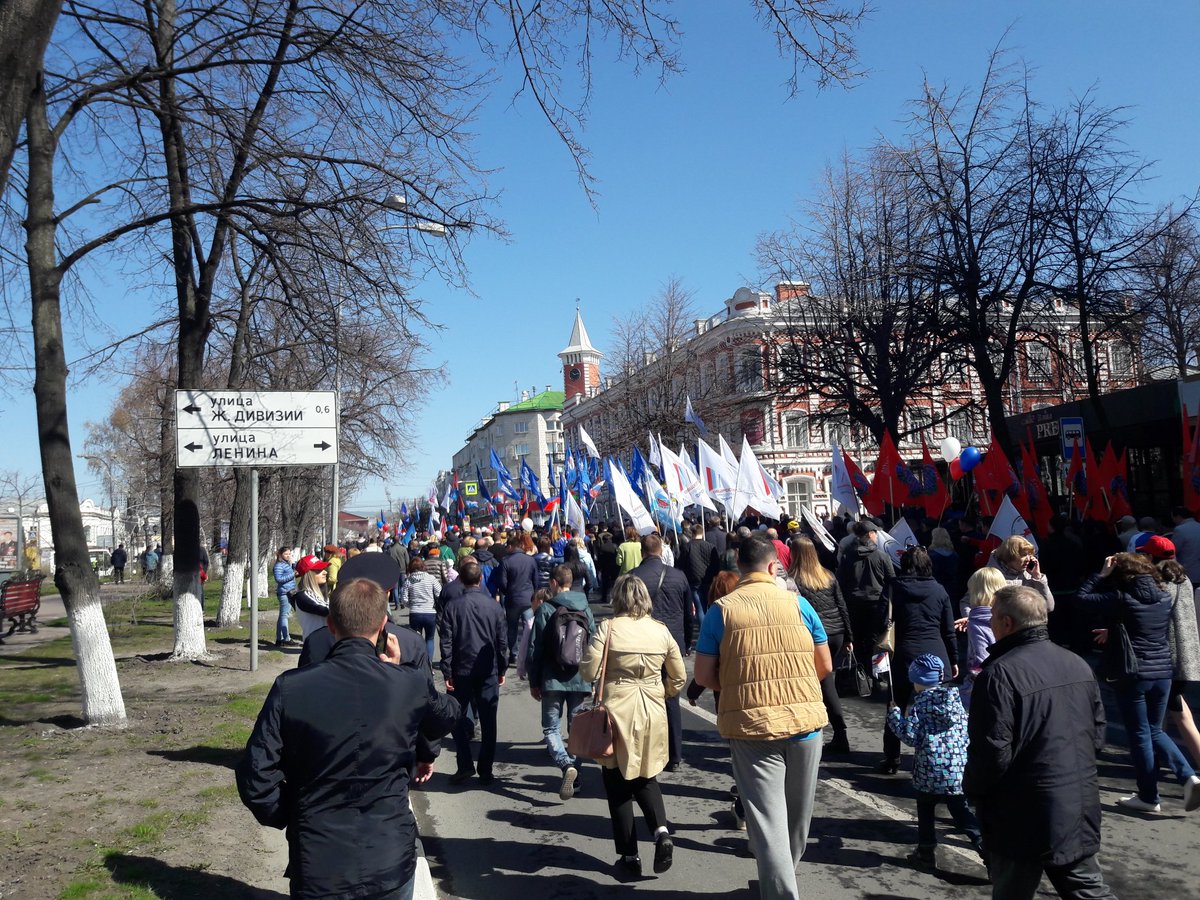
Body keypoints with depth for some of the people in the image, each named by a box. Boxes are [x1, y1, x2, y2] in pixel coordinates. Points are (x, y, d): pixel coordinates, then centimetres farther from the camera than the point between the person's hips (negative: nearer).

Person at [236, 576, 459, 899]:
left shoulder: (290, 687, -14)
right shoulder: (410, 685, -12)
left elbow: (255, 777, -11)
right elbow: (447, 716, 10)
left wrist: (287, 817, 7)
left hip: (317, 870, -1)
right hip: (391, 863, 2)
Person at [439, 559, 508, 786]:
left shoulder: (452, 607, -7)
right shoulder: (494, 606, -2)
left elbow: (446, 643, -8)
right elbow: (502, 641, 2)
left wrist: (447, 673, -2)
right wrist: (502, 669, 11)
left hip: (461, 672, -1)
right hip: (489, 672, 1)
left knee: (457, 719, 13)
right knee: (488, 721, 8)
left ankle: (465, 767, 6)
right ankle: (485, 771, 11)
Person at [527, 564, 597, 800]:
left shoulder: (546, 610, -6)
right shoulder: (586, 609, 4)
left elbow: (535, 648, -6)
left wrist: (533, 681, 3)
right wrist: (592, 680, 16)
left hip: (552, 681, -3)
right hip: (580, 680, 3)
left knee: (551, 727, 5)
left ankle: (566, 764, -18)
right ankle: (574, 773, 18)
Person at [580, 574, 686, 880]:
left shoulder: (608, 628, -11)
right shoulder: (661, 630, 1)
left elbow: (589, 672, -13)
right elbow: (679, 677, 6)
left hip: (617, 712, -3)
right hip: (653, 713, 4)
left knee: (618, 785, 10)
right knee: (646, 777, 21)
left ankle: (629, 857, 14)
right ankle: (661, 831, -1)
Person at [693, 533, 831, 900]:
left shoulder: (721, 610, -5)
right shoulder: (798, 604, 0)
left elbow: (703, 675, -4)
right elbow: (825, 666, 7)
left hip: (750, 726, -3)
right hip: (805, 722, 3)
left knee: (768, 818, 3)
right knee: (797, 815, 22)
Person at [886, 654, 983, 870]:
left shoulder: (921, 703, -9)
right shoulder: (955, 697, 5)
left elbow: (911, 736, -11)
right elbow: (966, 728, 11)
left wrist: (894, 714, -1)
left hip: (930, 771, -4)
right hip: (959, 769, 4)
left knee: (925, 812, 13)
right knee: (963, 813, 9)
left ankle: (925, 854, 19)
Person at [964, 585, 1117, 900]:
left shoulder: (1000, 674, -22)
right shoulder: (1078, 665, 3)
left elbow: (992, 752, -22)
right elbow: (1097, 735, 12)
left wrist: (972, 790, -4)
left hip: (1025, 818, -6)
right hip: (1081, 811, 7)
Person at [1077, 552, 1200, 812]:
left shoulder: (1122, 598, -14)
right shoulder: (1164, 598, 5)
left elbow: (1082, 597, -9)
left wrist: (1102, 574, -3)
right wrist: (1114, 632, 19)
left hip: (1133, 675, -6)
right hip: (1163, 672, 6)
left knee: (1139, 735, 6)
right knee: (1155, 731, 21)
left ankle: (1149, 797, 15)